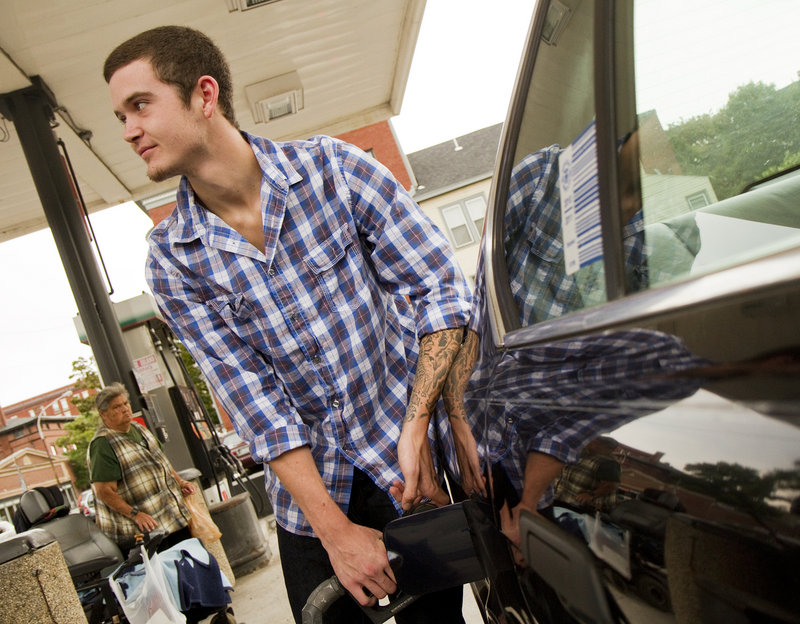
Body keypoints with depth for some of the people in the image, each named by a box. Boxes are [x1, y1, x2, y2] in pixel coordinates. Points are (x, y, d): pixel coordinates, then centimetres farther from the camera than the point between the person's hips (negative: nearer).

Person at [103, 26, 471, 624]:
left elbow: (441, 287, -9)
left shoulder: (332, 167, -9)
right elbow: (254, 402, -10)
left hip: (404, 464, -1)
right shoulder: (173, 260, -5)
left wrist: (416, 431, -16)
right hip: (306, 490, 2)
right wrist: (336, 530, -15)